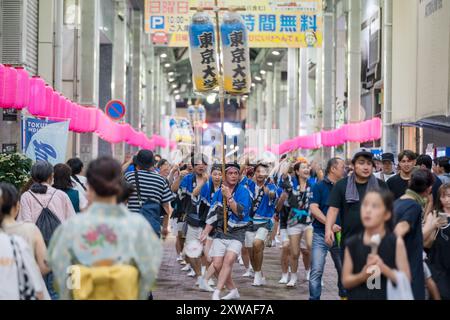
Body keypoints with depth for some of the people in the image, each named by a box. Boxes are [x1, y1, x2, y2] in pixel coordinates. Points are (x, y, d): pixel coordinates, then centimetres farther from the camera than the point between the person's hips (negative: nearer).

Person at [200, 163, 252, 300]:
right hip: (220, 233, 4)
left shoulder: (243, 192, -4)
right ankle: (233, 291, 15)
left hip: (236, 234, -4)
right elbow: (212, 215, 16)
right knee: (217, 265, -5)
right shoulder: (218, 193, 9)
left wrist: (229, 196, -21)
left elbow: (241, 212, -17)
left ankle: (216, 294, -23)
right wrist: (205, 232, 9)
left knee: (229, 260, -23)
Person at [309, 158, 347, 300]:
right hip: (321, 235, -4)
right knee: (316, 271, -8)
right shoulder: (319, 186, -1)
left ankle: (344, 295, 28)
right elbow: (313, 208, -11)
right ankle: (314, 298, -1)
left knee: (344, 269, 12)